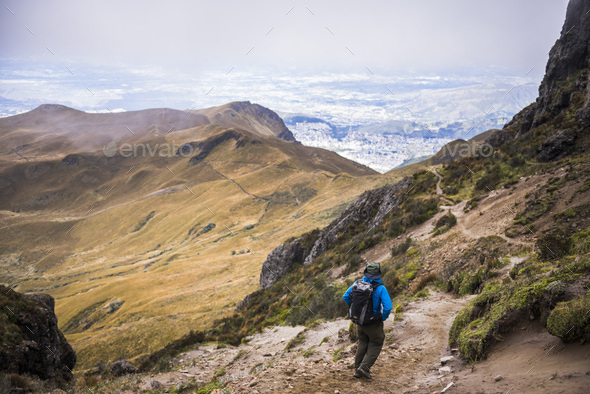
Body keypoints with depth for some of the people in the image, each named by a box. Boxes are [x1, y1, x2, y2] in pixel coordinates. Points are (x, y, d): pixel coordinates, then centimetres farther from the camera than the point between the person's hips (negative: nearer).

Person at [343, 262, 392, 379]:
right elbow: (387, 307, -27)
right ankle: (364, 367, 4)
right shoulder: (380, 288, -21)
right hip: (374, 323, -5)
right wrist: (383, 318, -7)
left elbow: (346, 297, 1)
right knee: (376, 345, 16)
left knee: (363, 343, 23)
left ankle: (357, 370, 24)